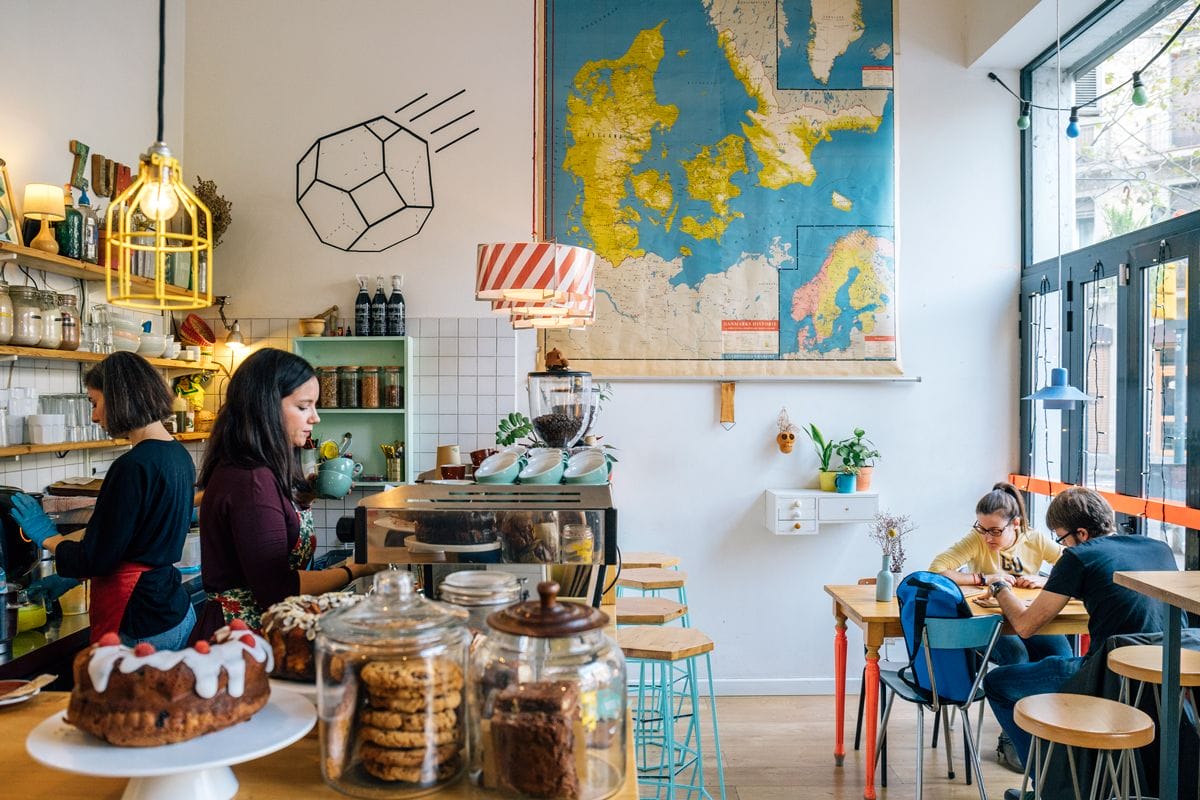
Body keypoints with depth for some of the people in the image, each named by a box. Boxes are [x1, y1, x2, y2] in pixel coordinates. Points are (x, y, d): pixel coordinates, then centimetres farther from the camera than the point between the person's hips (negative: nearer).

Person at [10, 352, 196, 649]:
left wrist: (47, 536, 3)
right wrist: (71, 577, 22)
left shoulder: (133, 467, -20)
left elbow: (96, 559, -15)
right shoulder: (178, 455, 7)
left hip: (138, 628, -8)